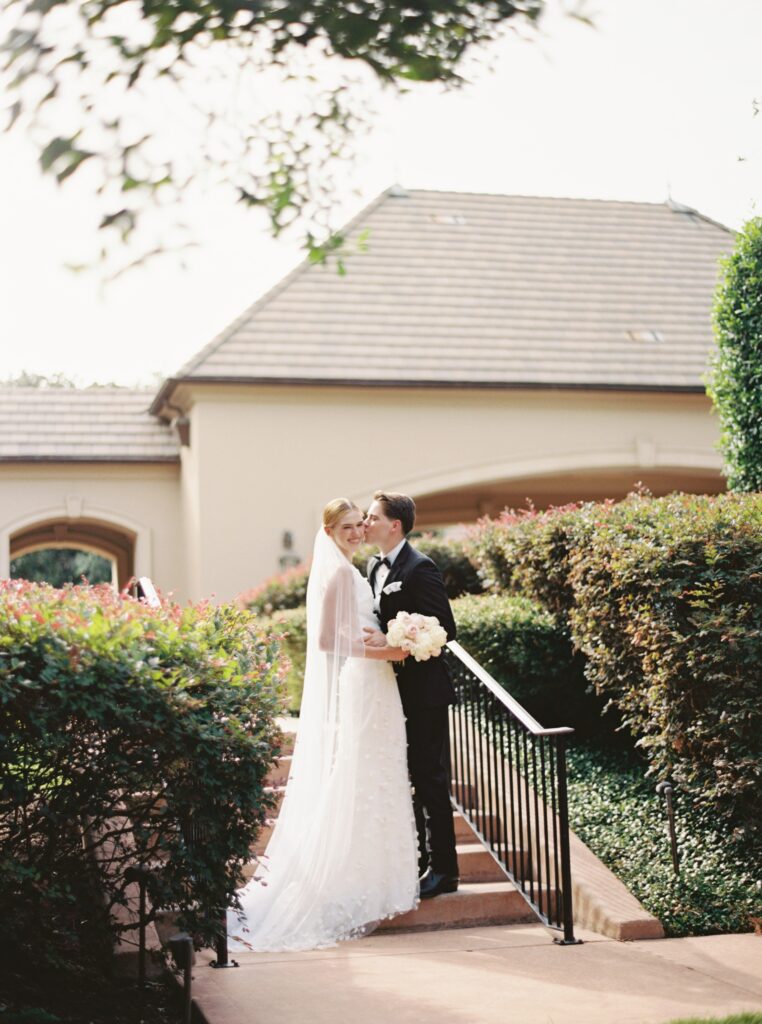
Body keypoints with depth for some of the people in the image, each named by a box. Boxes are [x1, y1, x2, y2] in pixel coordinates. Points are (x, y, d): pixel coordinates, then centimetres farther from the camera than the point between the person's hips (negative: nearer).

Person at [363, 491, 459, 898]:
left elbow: (444, 628, -20)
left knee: (429, 779, -1)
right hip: (394, 690, 9)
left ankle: (443, 869, 8)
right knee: (404, 778, 16)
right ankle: (416, 860, 27)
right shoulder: (375, 567, 12)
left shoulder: (419, 569, -16)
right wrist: (372, 640, 5)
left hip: (422, 692, -9)